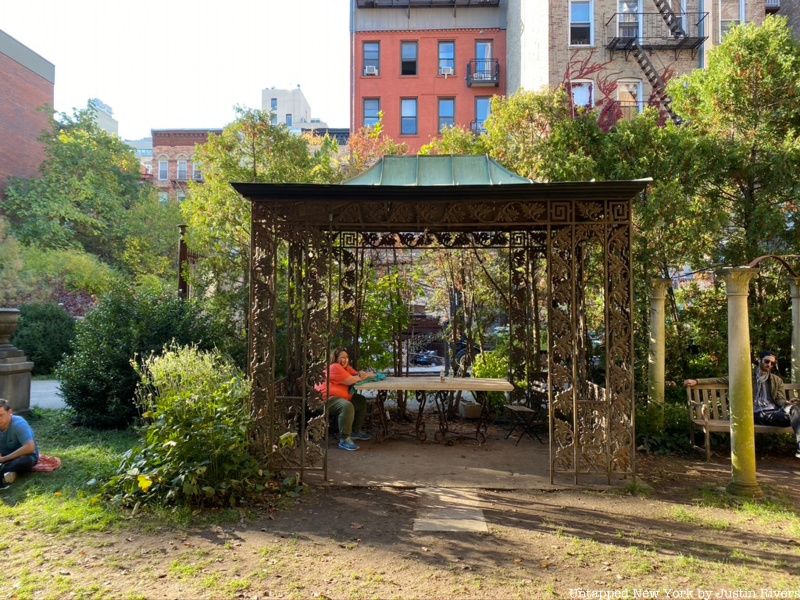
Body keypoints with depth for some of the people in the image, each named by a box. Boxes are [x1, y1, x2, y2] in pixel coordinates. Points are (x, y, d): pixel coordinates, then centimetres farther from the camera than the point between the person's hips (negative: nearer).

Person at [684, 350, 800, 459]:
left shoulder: (777, 380, 23)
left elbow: (780, 400, 12)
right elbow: (722, 380, 13)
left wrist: (787, 403, -16)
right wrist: (697, 381, 4)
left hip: (774, 413, 2)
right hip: (757, 415, -2)